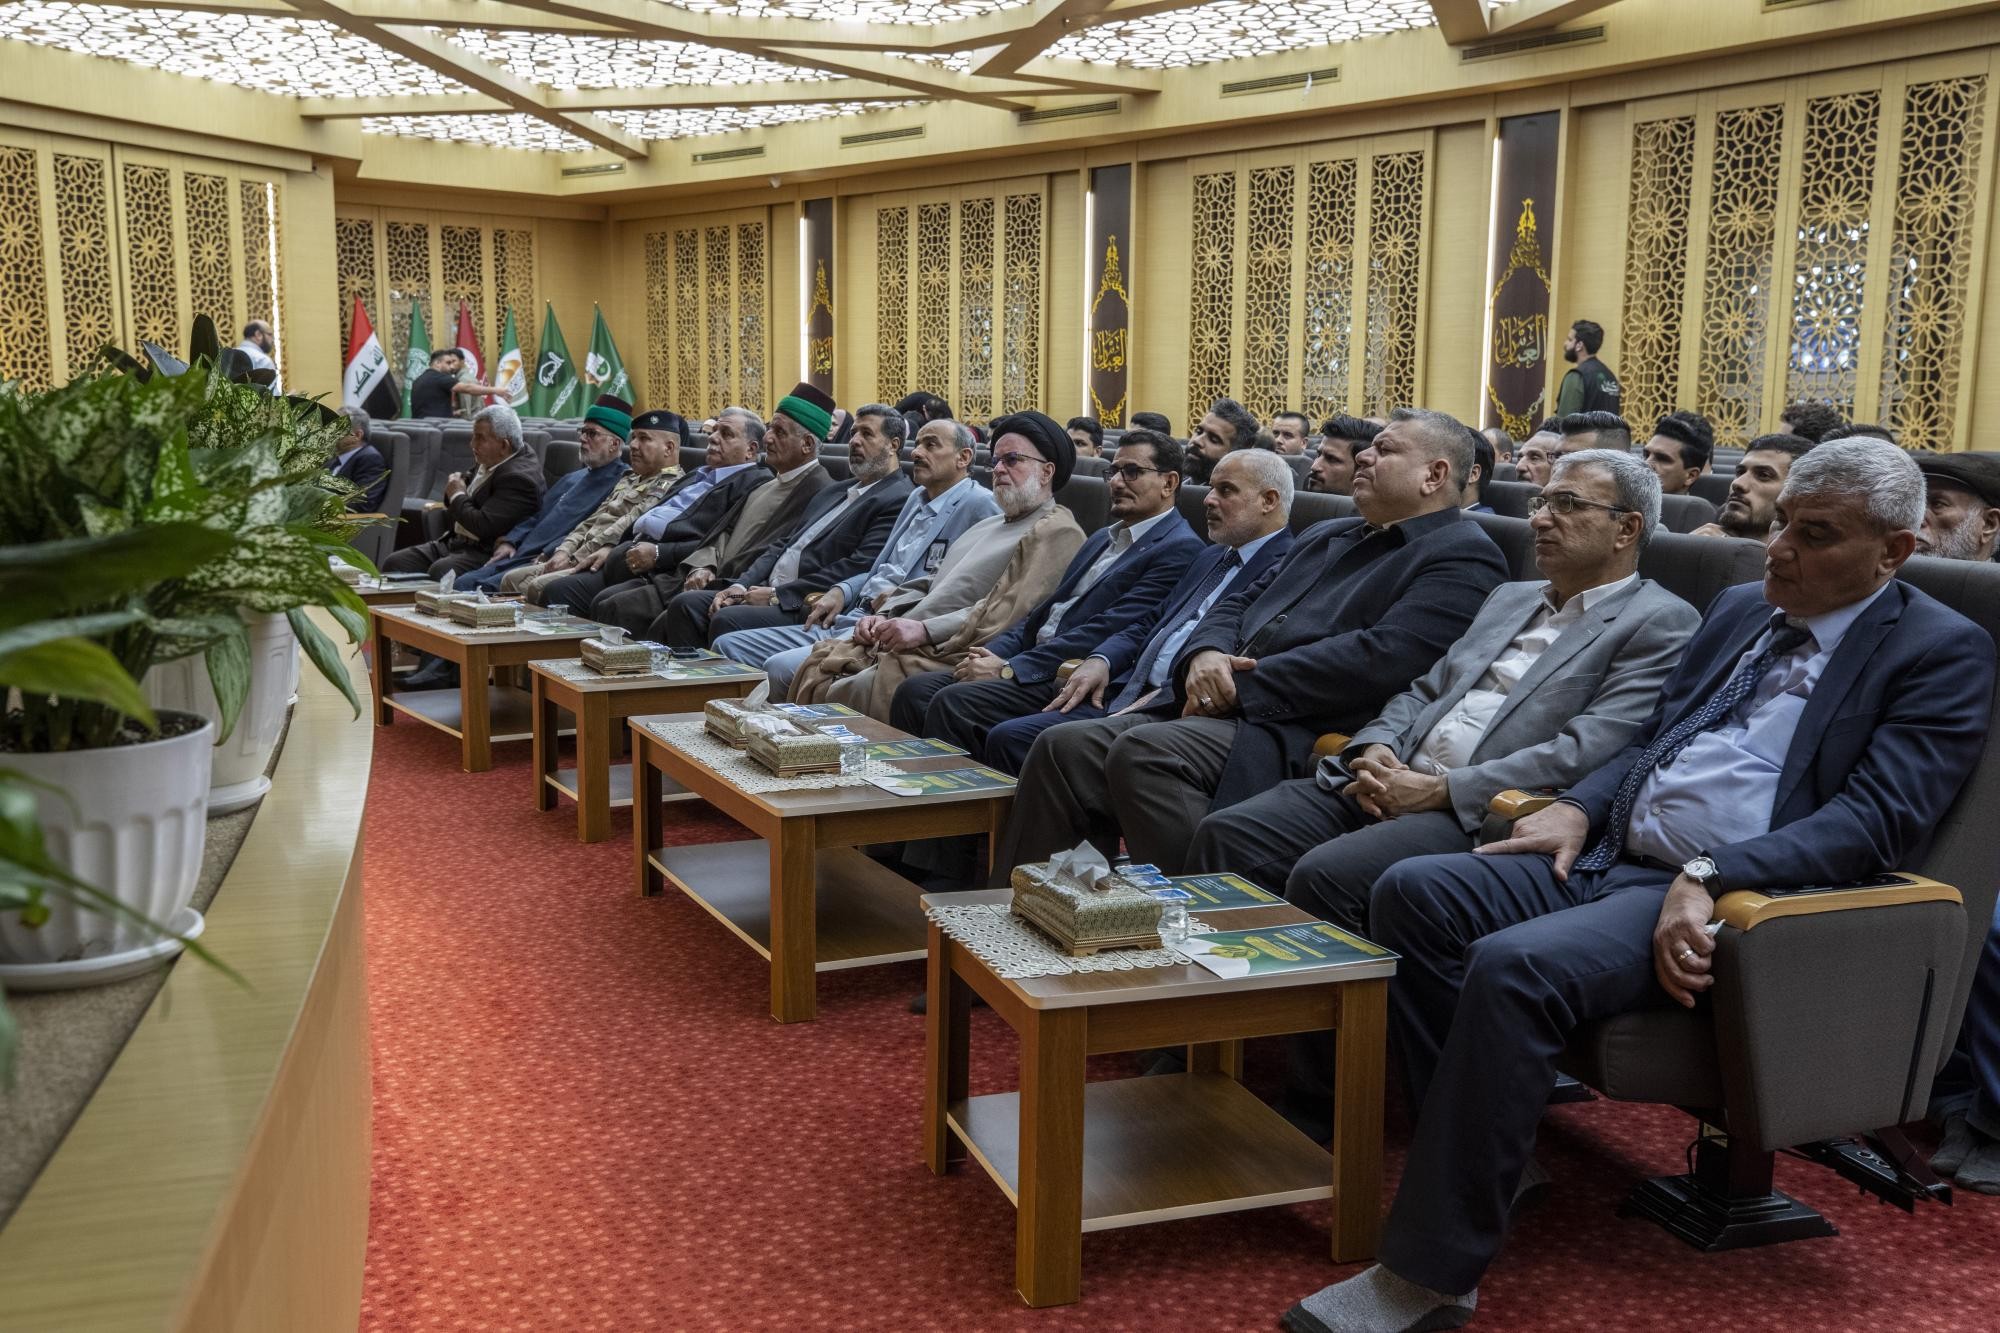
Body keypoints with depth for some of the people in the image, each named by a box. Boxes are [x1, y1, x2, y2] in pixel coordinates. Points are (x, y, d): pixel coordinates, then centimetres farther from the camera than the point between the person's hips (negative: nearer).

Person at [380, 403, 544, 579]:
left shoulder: (519, 478, -21)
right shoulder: (490, 460, 8)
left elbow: (482, 526, -27)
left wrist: (457, 496, -9)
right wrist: (456, 486, 0)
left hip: (485, 553, -10)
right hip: (455, 541, 10)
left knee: (439, 571, -35)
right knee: (394, 564, -3)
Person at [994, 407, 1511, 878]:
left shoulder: (1465, 560, 0)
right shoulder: (1325, 536, 28)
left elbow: (1381, 658, -15)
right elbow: (1237, 605, 24)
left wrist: (1241, 686, -14)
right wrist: (1204, 655, -1)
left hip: (1299, 735, -8)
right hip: (1215, 706, 8)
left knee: (1143, 751, -31)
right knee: (1062, 747, -10)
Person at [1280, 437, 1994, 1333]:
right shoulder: (1740, 611, 21)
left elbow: (1874, 817, -13)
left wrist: (1708, 880, -25)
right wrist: (1577, 808, 5)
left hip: (1733, 895, -8)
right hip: (1609, 856, 8)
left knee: (1515, 966, -31)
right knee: (1412, 892, -14)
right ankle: (1482, 1162, -4)